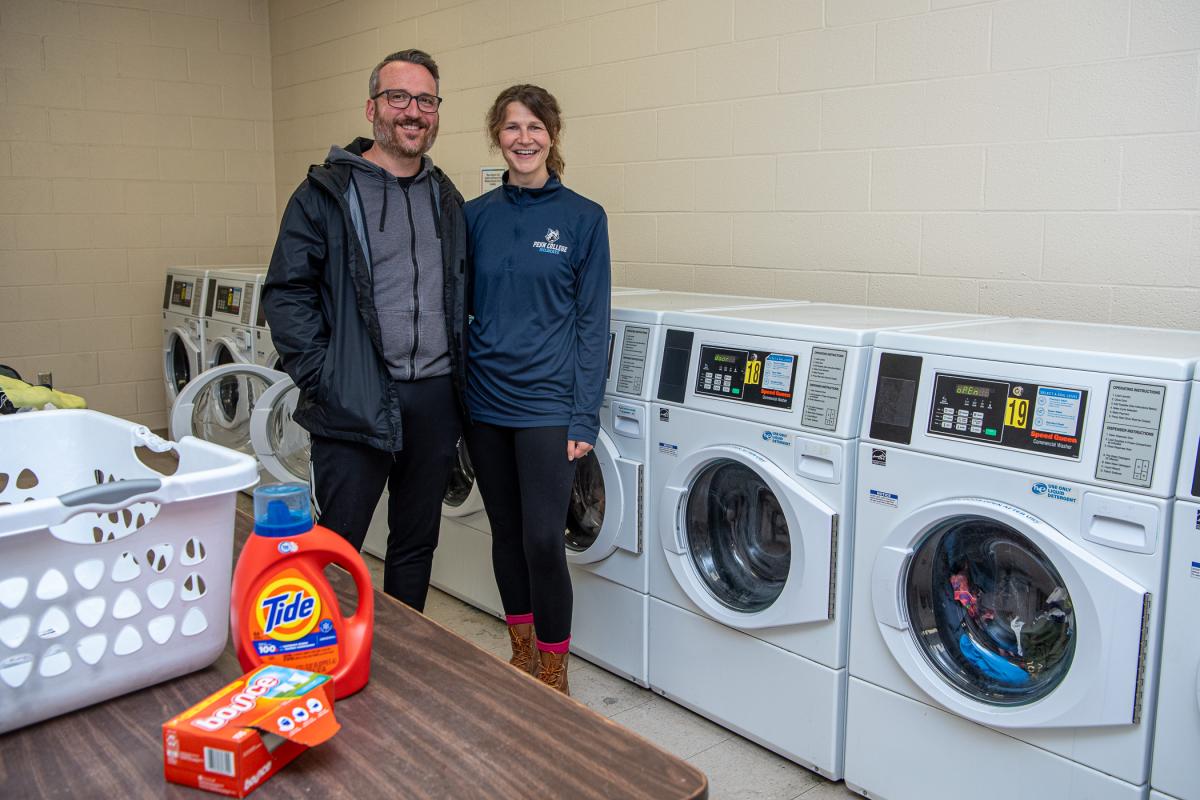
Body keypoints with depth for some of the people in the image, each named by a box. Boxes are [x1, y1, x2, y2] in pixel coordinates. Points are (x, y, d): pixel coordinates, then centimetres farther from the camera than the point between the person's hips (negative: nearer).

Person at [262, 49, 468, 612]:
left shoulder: (447, 200, 12)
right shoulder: (327, 192, -4)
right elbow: (286, 292, -6)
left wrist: (458, 377, 9)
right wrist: (322, 378, -13)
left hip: (435, 399, 5)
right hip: (356, 402, -5)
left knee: (416, 545, 16)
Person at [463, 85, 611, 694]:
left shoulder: (582, 219, -2)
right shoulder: (476, 215, 7)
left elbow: (591, 323, -4)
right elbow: (460, 308, 10)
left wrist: (585, 415, -10)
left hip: (546, 402, -4)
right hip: (485, 398, 4)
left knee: (543, 539, -5)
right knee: (506, 531, 14)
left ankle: (553, 677, 15)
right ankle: (521, 654, 33)